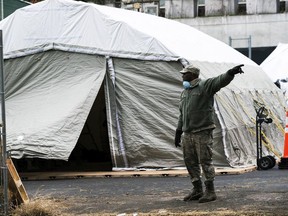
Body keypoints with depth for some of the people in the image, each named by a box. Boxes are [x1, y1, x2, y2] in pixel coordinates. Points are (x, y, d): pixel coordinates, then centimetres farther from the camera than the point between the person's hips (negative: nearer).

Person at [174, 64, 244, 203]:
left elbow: (220, 81, -24)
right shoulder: (184, 92, 18)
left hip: (202, 132, -8)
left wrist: (231, 73, -44)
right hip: (187, 134, 8)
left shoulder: (205, 86, -6)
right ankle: (197, 190, 20)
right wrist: (178, 132, 22)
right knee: (190, 162, 10)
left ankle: (210, 192, 1)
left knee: (205, 161, -5)